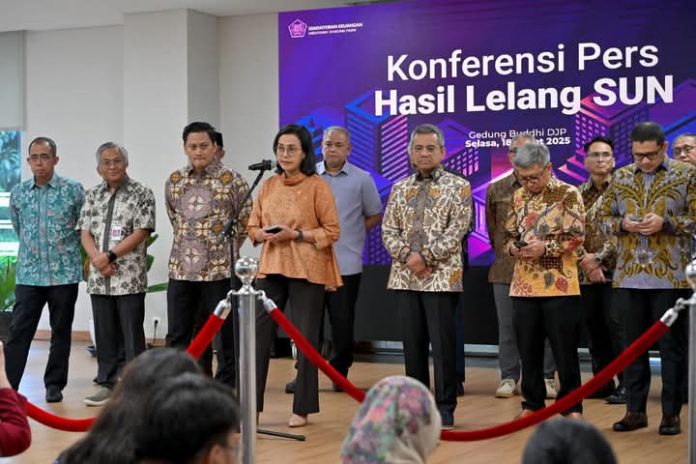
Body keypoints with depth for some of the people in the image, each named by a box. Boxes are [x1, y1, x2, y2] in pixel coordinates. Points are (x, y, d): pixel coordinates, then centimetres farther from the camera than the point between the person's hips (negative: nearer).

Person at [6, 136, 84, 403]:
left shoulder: (73, 190, -3)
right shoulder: (18, 193, 5)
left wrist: (83, 257, 9)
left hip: (64, 273, -2)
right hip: (28, 274, 2)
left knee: (61, 331, 6)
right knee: (19, 331, -2)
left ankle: (54, 385, 16)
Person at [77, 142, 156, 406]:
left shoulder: (141, 194, -2)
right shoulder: (93, 196, 14)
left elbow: (141, 232, -9)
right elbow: (85, 232, 9)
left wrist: (110, 255, -14)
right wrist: (97, 259, -9)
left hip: (130, 279, -5)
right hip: (99, 279, 5)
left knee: (132, 336, -2)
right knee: (105, 335, 9)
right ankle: (108, 384, 16)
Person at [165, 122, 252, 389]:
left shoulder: (232, 181, -5)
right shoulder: (174, 182, 8)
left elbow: (246, 220, 0)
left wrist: (227, 248, 4)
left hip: (219, 270, -4)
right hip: (180, 269, 4)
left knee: (226, 333, 4)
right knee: (177, 336, 7)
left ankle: (227, 387, 14)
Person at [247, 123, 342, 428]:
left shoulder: (317, 186, -4)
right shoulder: (268, 186, 9)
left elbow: (332, 231, -6)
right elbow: (252, 227, 13)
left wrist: (296, 235, -16)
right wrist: (264, 234, -9)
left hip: (306, 271, -4)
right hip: (270, 268, 4)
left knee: (305, 339, 3)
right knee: (259, 335, 2)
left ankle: (302, 408, 13)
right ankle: (251, 403, 9)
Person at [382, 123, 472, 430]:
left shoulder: (458, 186, 1)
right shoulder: (400, 188, 14)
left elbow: (457, 229, -9)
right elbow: (388, 230, 8)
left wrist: (426, 256, -15)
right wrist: (407, 256, -9)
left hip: (442, 277, -4)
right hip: (405, 277, 4)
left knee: (443, 343, -2)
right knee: (412, 343, 8)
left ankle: (445, 407, 6)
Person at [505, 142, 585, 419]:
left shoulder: (568, 194, -4)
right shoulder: (518, 196, 12)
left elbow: (577, 236, -9)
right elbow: (509, 234, 17)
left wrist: (546, 247, -19)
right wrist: (512, 248, -5)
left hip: (559, 285, -5)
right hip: (523, 285, 5)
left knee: (565, 349, 1)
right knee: (528, 349, 10)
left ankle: (572, 406, 10)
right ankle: (532, 404, 20)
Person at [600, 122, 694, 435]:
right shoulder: (621, 177, 8)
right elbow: (604, 216, 13)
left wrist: (665, 223, -17)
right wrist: (622, 224, -7)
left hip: (670, 277, -3)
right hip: (629, 276, 3)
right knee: (633, 344, 9)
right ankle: (635, 409, 19)